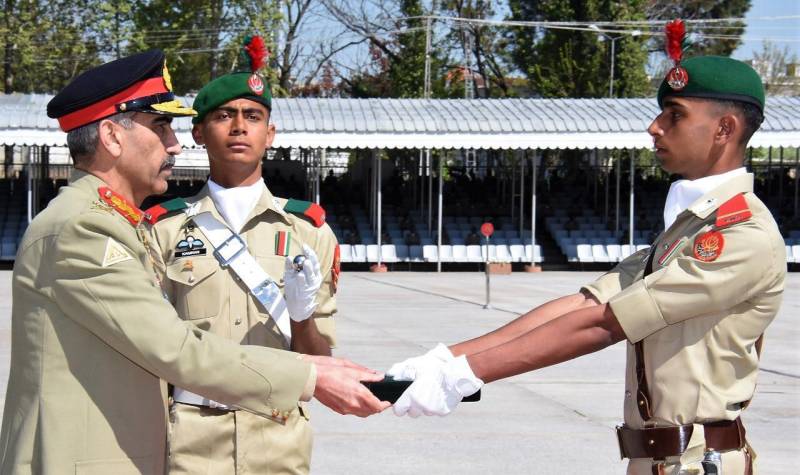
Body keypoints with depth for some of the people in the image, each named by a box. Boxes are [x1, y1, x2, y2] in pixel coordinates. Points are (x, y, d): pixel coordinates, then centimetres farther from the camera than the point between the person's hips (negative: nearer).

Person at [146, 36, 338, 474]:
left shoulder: (308, 229, 7)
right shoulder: (165, 228, 5)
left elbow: (319, 363, 8)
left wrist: (302, 314, -12)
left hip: (277, 436, 1)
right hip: (187, 437, -1)